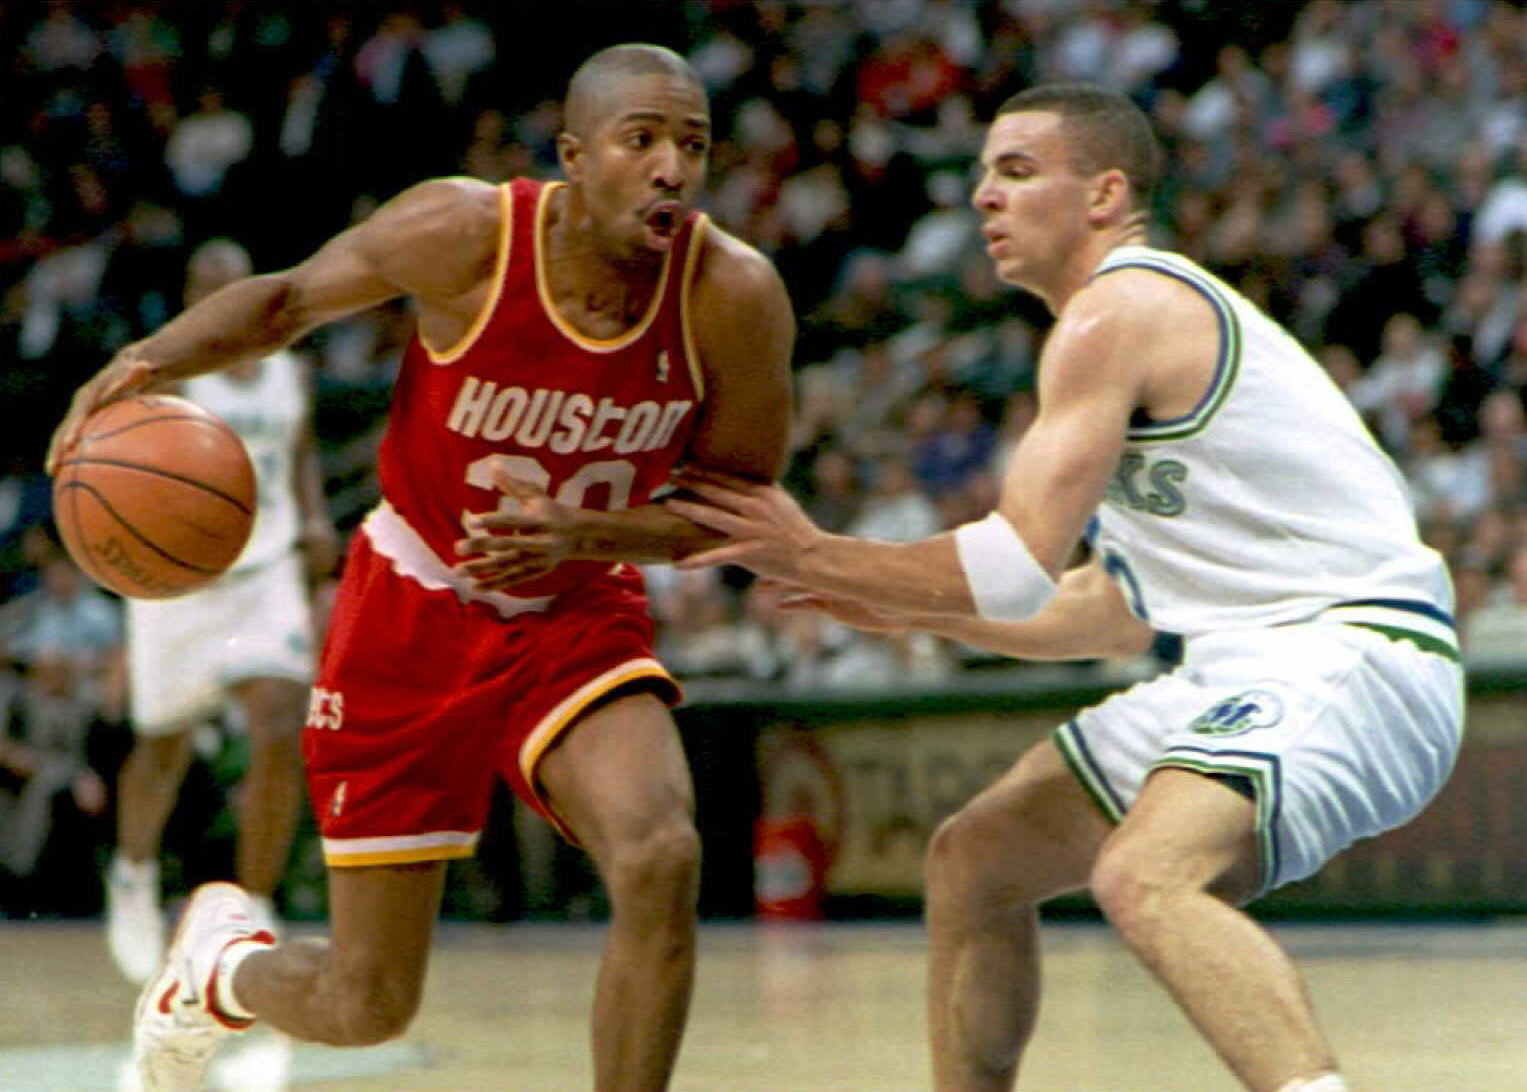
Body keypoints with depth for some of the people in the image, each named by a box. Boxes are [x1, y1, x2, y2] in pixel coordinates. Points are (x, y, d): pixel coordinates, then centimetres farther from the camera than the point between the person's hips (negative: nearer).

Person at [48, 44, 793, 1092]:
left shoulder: (734, 296, -20)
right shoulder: (464, 235, -23)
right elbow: (289, 298, -4)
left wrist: (581, 534, -25)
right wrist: (161, 355, -24)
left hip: (578, 615, 1)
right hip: (415, 611, -1)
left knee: (662, 861, -30)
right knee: (367, 1007, 4)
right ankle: (218, 961, 42)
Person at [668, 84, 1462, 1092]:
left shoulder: (1111, 315, -11)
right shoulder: (1154, 318, 20)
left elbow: (1016, 571, -18)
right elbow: (1127, 613, 25)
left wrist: (814, 557, -5)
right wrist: (911, 605, 23)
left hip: (1350, 651, -11)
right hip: (1247, 663, 11)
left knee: (1145, 878, -35)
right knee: (975, 861, 15)